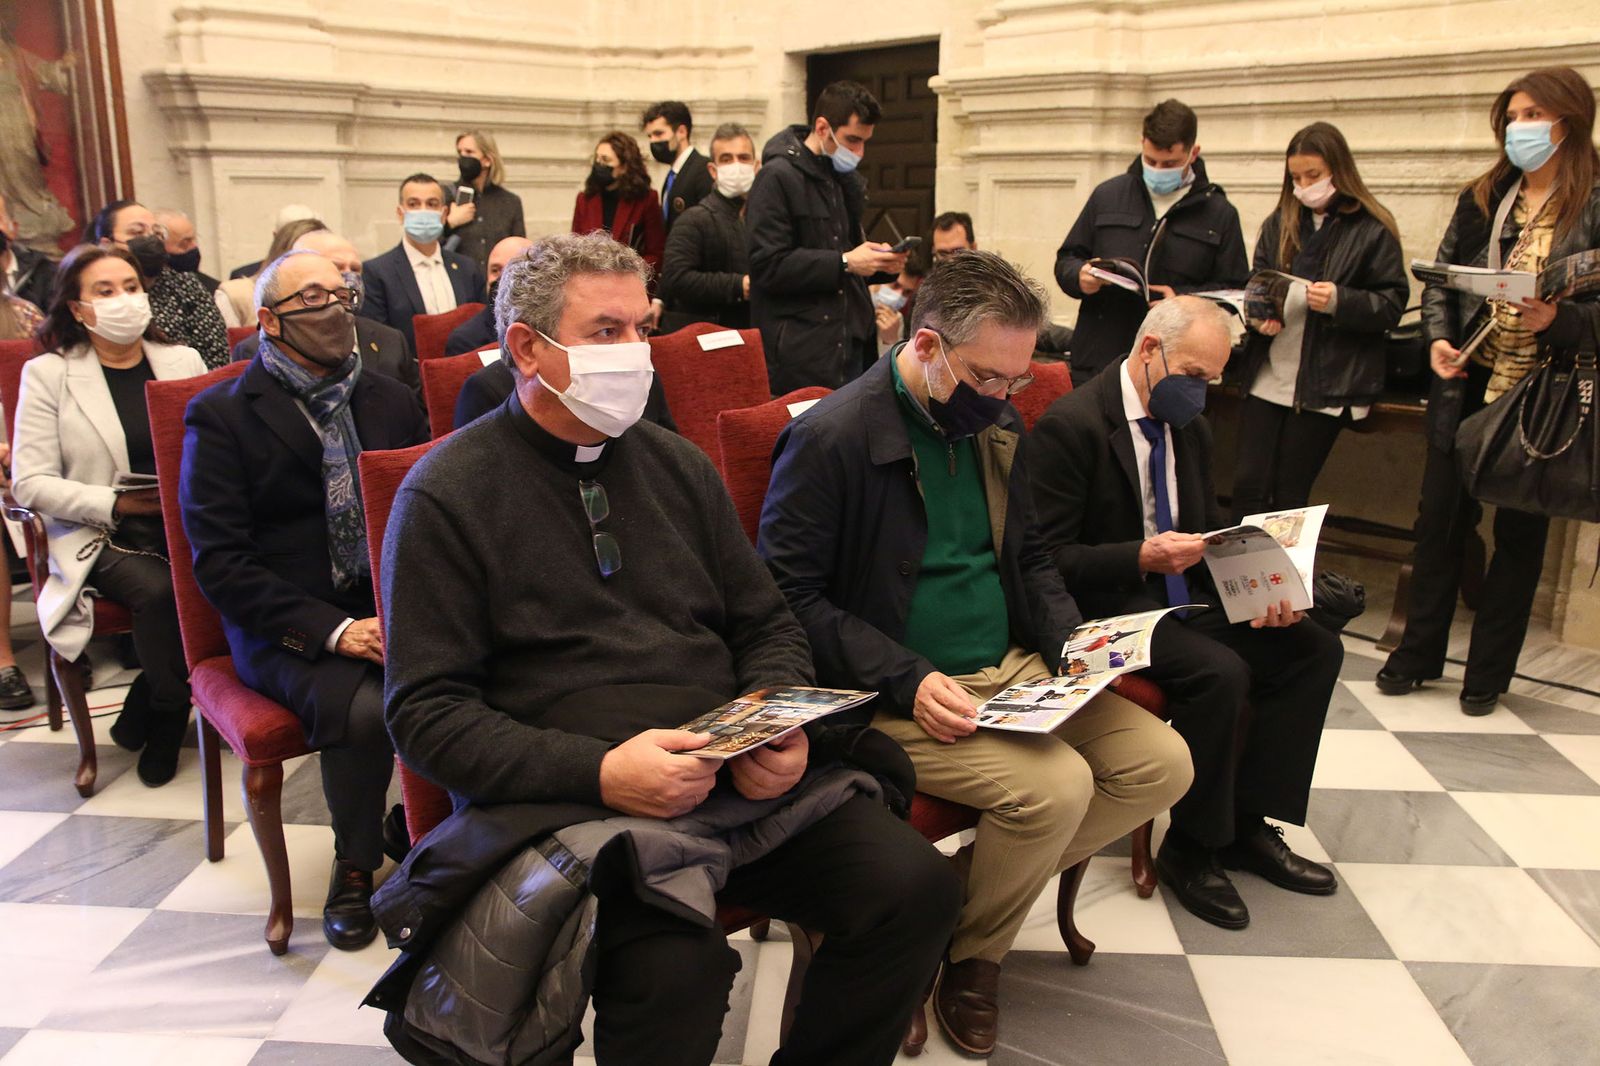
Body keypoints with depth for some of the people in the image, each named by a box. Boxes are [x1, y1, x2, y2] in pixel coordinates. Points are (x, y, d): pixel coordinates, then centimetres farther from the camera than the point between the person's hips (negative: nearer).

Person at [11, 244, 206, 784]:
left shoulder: (183, 361, 14)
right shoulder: (47, 374, 5)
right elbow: (30, 482, -2)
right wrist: (115, 503, -14)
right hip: (103, 538, -2)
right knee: (159, 590, -33)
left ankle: (143, 715, -5)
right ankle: (166, 711, -3)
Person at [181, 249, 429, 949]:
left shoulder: (391, 400, 13)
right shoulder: (219, 416, -1)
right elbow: (219, 563, -9)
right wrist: (333, 630, -20)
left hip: (393, 607, 4)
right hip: (287, 628, -3)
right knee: (364, 707, -32)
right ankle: (356, 864, -3)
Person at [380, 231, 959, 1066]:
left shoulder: (676, 465, 14)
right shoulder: (448, 494, -1)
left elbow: (766, 625, 18)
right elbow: (424, 712, -6)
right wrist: (599, 771, -19)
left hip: (736, 770, 5)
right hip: (566, 799, -4)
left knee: (916, 887, -15)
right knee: (676, 963, -33)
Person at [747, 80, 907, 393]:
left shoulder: (846, 180, 17)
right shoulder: (778, 176, -9)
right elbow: (768, 266, -18)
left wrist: (880, 262, 4)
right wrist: (844, 262, -20)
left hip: (852, 344, 8)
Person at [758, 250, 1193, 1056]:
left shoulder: (996, 424, 10)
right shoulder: (830, 438, -14)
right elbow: (788, 594, -15)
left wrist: (1071, 639, 1)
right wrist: (907, 682, -22)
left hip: (1013, 669, 8)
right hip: (901, 695, -8)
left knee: (1161, 764, -4)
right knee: (1056, 784, -27)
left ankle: (963, 892, 9)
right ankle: (969, 956, 5)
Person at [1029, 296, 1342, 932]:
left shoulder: (1190, 427, 12)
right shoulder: (1070, 426, -14)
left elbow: (1212, 531, 17)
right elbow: (1048, 558, -17)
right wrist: (1142, 557, -28)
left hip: (1184, 597, 9)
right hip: (1109, 610, -8)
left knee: (1315, 650, -5)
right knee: (1221, 673, -29)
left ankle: (1247, 825, 6)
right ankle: (1190, 848, -6)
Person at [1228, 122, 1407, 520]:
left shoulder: (1372, 230, -2)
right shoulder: (1279, 223, 11)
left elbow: (1392, 304, -4)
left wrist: (1340, 301, -22)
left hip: (1326, 384, -3)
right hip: (1267, 376, 4)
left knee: (1290, 494, 3)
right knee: (1248, 484, -1)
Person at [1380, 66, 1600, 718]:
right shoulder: (1482, 198, 8)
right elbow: (1441, 277, 10)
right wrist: (1439, 337, -6)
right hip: (1467, 382, 3)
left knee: (1520, 530, 7)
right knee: (1441, 516, 7)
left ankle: (1488, 673, 18)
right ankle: (1419, 654, 20)